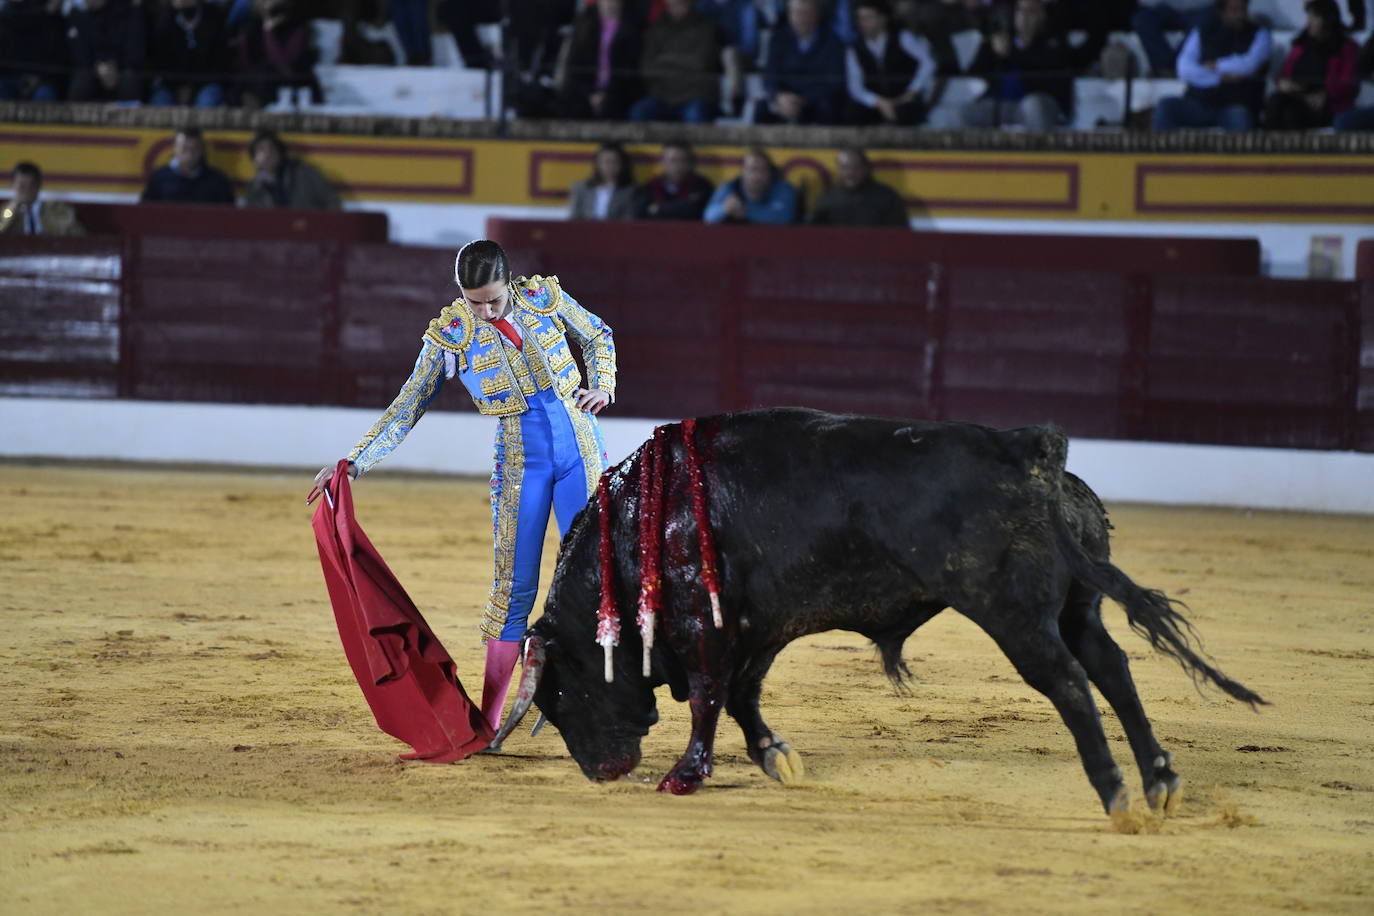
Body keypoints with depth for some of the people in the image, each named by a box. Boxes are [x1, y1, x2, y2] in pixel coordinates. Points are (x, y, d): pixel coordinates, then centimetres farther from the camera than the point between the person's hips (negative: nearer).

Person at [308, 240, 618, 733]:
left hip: (580, 447, 2)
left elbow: (597, 336, 15)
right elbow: (407, 408, -4)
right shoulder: (451, 335, -7)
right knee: (515, 586, -5)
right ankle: (488, 721, 2)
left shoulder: (544, 295, -2)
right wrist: (353, 462, -10)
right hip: (520, 462, -2)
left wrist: (602, 388, -2)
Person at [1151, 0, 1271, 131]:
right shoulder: (1201, 33, 11)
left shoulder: (1259, 34, 8)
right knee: (1165, 106, -23)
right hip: (1199, 102, 2)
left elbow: (1249, 65, -11)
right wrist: (1220, 78, -14)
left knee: (1238, 116, -37)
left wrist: (1215, 65, 0)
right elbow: (1185, 70, -4)